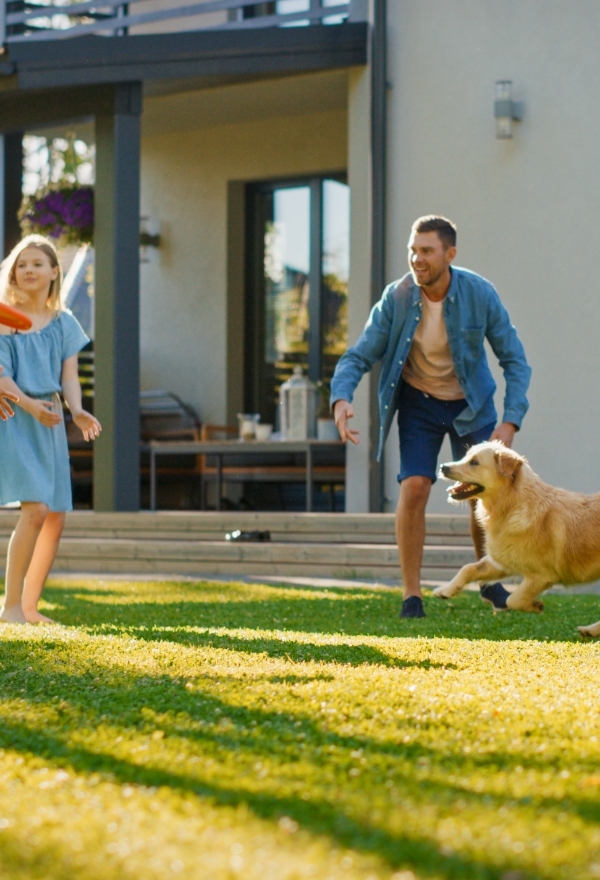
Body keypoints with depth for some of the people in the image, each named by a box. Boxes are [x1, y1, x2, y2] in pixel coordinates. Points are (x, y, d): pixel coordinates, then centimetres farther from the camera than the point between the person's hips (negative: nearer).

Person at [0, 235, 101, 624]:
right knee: (35, 509, -19)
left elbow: (69, 376, 5)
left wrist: (78, 411, -15)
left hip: (50, 422, 5)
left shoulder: (64, 323, 11)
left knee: (56, 517, 3)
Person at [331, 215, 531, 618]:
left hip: (471, 403, 0)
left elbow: (515, 360, -14)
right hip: (419, 403, 0)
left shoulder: (480, 294, -20)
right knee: (414, 487, -17)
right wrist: (341, 399, -36)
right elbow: (359, 357, -16)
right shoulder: (396, 298, -19)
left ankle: (489, 580, 24)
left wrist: (511, 421, -25)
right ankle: (412, 596, -8)